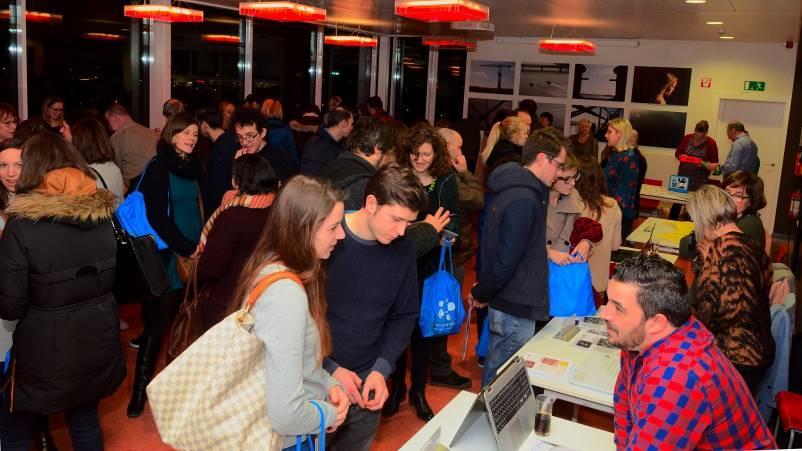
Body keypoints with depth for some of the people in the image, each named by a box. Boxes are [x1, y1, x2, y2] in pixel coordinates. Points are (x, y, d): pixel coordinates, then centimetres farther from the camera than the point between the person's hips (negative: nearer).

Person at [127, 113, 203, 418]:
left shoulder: (191, 167, 13)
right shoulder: (158, 168, -6)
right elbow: (157, 216, -13)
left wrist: (200, 243, 7)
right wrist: (186, 247, -13)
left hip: (191, 255, 6)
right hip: (167, 256, -6)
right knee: (158, 323, -5)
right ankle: (140, 389, 5)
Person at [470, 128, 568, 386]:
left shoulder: (509, 186, 9)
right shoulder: (524, 200, -23)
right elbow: (506, 260, -24)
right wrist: (481, 294, -8)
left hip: (504, 298, 10)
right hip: (515, 306, -10)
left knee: (496, 369, 22)